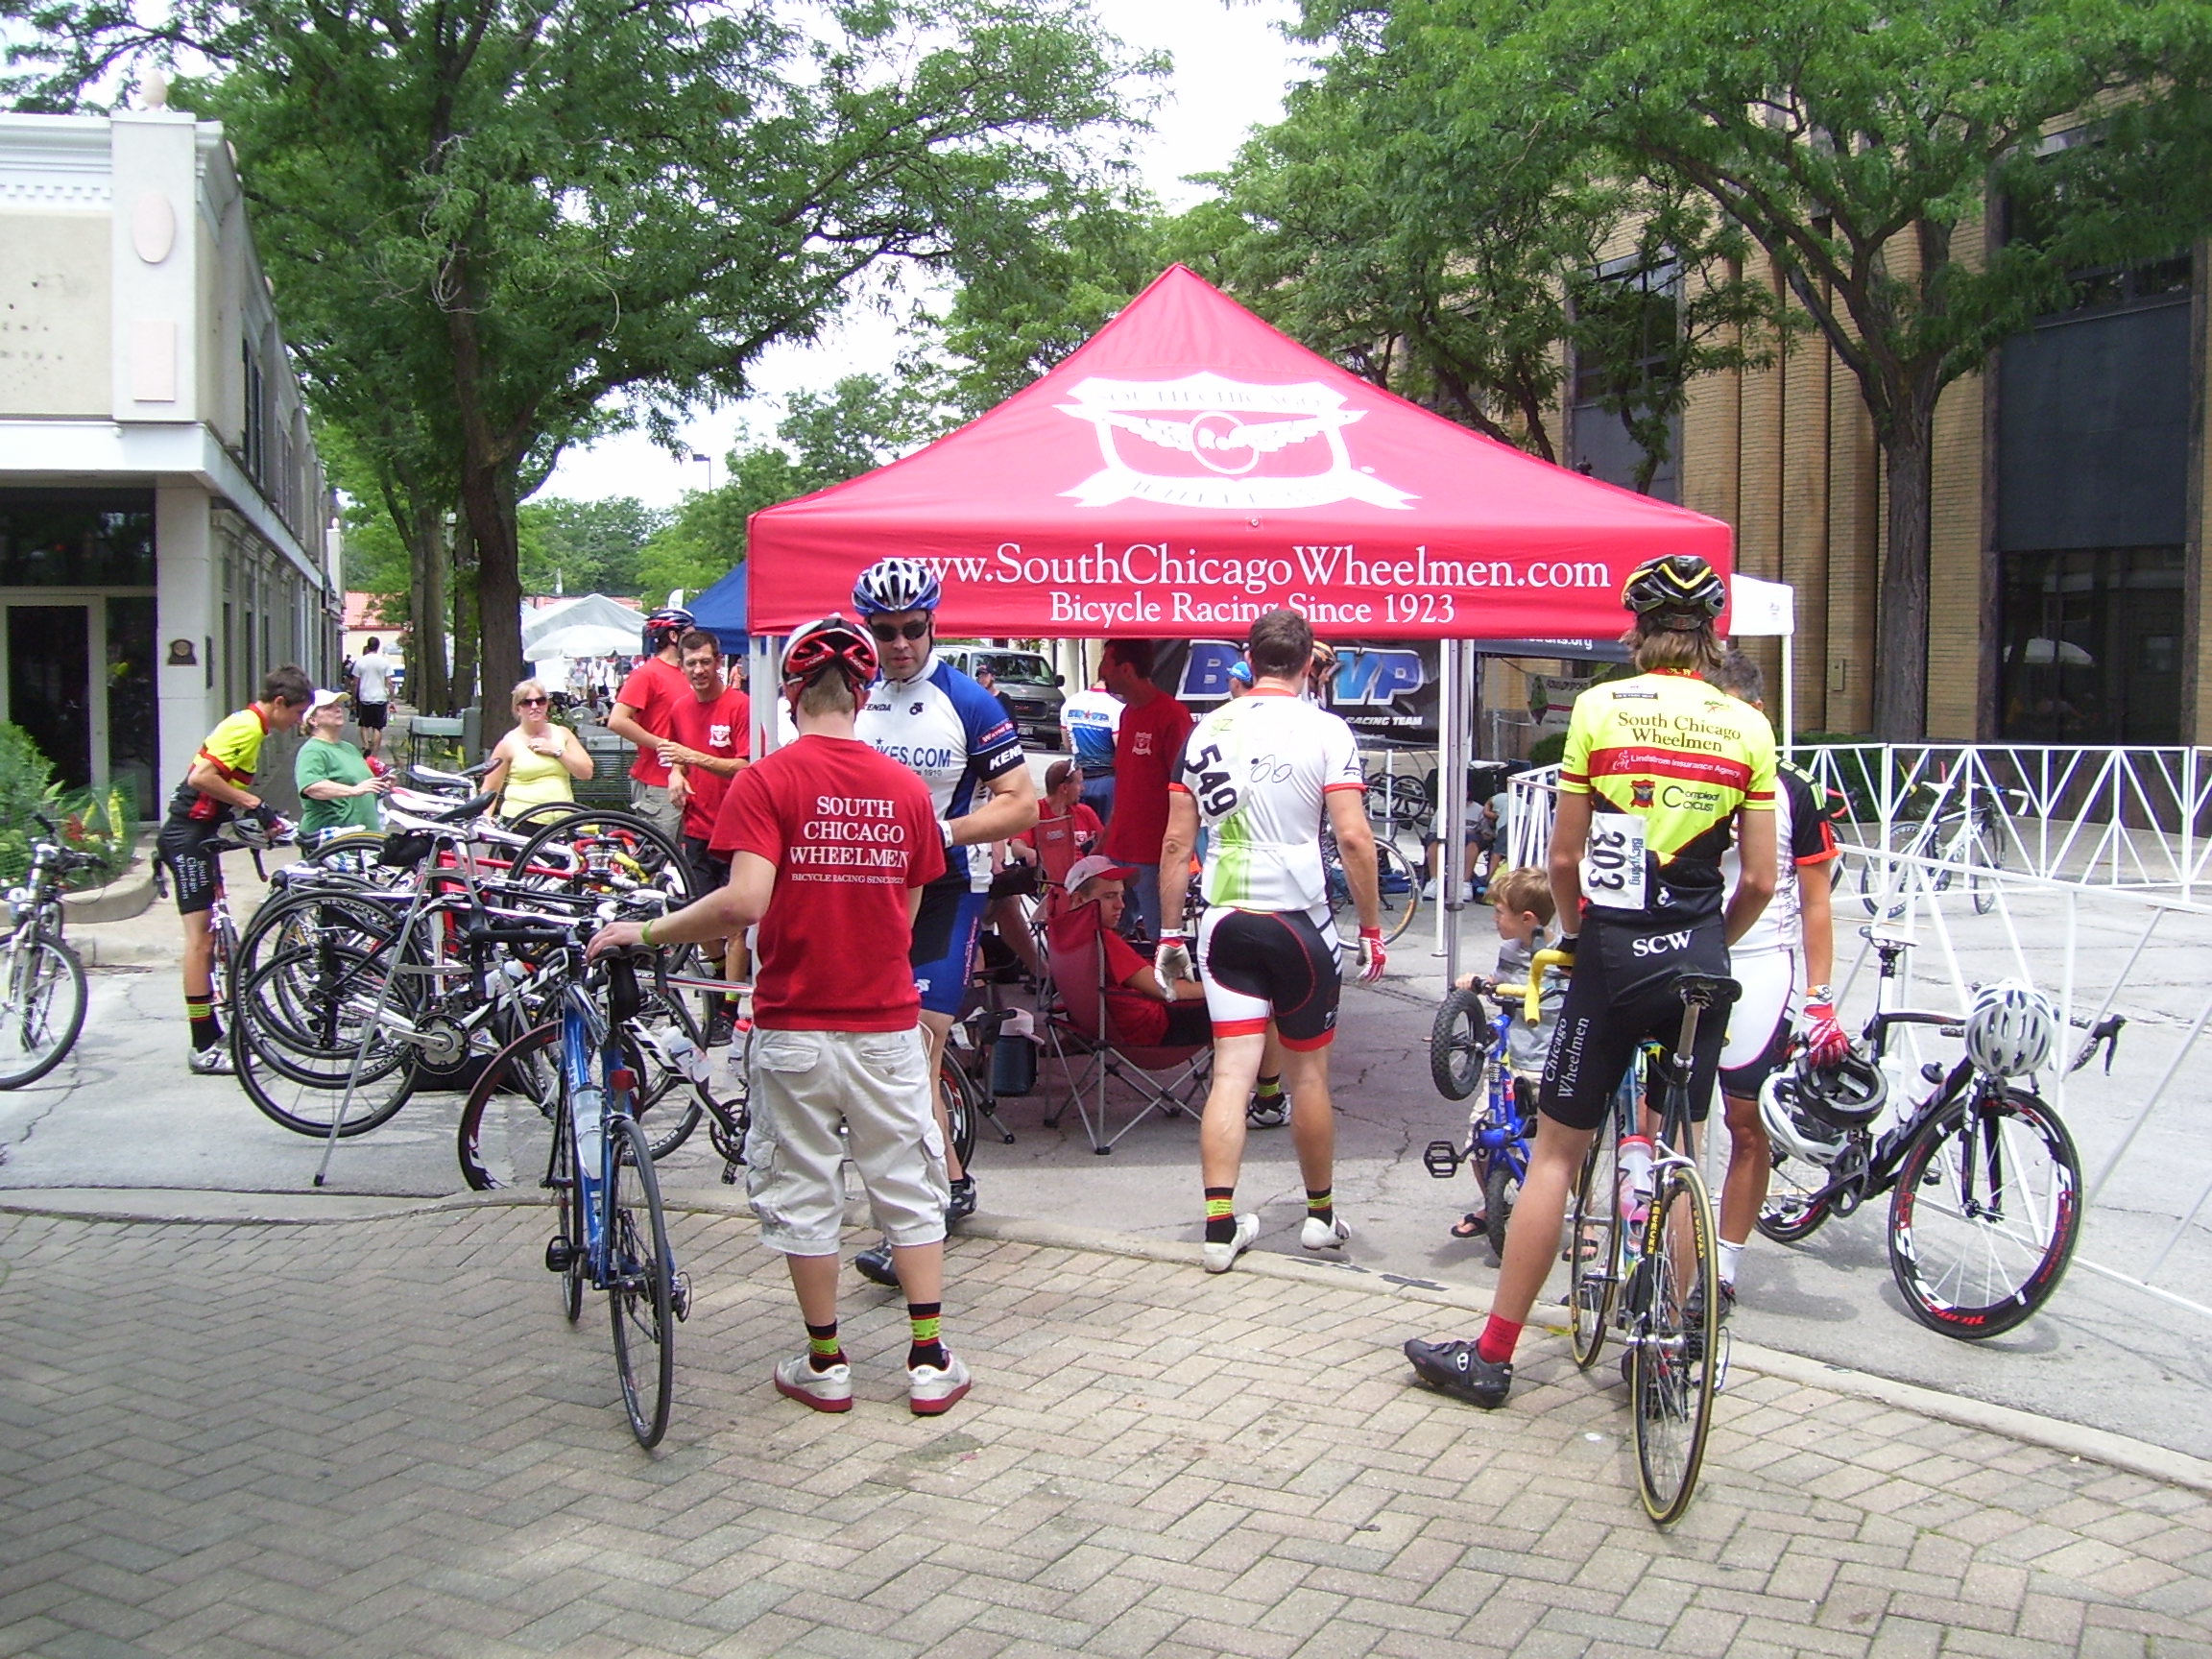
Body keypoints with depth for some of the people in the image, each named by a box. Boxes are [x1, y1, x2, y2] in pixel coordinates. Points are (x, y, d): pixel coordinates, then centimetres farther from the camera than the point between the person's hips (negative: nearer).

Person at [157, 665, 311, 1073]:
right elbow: (201, 777, -25)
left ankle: (212, 1037, 21)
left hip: (199, 834, 11)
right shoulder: (246, 727, -16)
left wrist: (264, 817, 6)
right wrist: (254, 803, -18)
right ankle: (205, 1048, -5)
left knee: (210, 936, 14)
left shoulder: (248, 724, 15)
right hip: (189, 835, -11)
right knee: (200, 938, -8)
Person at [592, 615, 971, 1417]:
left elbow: (743, 902, -22)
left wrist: (646, 932, -10)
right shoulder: (905, 788, 0)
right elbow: (908, 912, 7)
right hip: (887, 1024, 3)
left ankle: (824, 1365, 20)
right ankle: (930, 1362, 16)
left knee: (803, 1196, 11)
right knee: (909, 1189, 13)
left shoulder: (766, 781, -11)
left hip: (795, 1026, -2)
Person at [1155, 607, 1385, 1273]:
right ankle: (1321, 1215, 25)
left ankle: (1220, 1225, -1)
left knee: (1232, 1069, 4)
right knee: (1309, 1070, 11)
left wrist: (1170, 932, 13)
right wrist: (1371, 928, -2)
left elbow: (1175, 843, 7)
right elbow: (1354, 839, -11)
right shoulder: (1325, 730, -6)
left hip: (1225, 920, 3)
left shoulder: (1207, 730, 6)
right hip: (1297, 920, -3)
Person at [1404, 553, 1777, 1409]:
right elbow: (1760, 880, 2)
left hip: (1612, 956, -3)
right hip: (1698, 965, 3)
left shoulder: (1599, 708, -5)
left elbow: (1563, 858, -3)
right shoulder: (1748, 727, 2)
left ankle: (1491, 1356, 10)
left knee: (1555, 1153, 5)